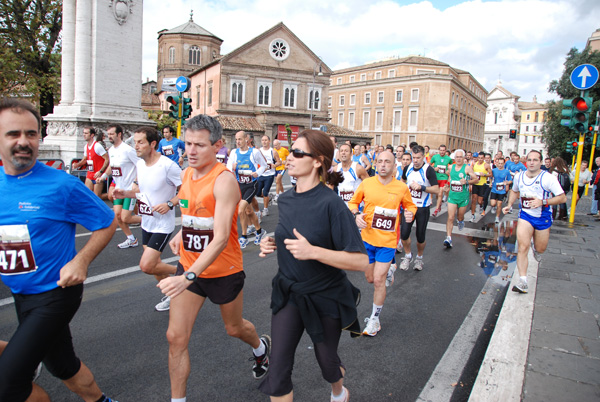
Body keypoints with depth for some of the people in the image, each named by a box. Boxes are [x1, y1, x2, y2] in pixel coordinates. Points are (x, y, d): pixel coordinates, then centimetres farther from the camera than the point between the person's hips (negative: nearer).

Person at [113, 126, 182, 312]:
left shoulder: (168, 165, -21)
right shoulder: (140, 164, 4)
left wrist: (170, 204, -26)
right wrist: (126, 193, 1)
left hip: (163, 225, -8)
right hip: (147, 223, 8)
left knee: (147, 266, -12)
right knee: (153, 264, 16)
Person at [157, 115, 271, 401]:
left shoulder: (224, 180, -24)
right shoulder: (187, 174, 1)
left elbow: (221, 237, -32)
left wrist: (189, 276, -40)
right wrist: (182, 233, 6)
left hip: (223, 271, -5)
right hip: (188, 267, 6)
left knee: (234, 328, 19)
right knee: (176, 337, 2)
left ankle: (261, 347, 53)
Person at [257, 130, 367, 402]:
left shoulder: (331, 204, -24)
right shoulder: (285, 199, -2)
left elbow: (360, 261, -26)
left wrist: (313, 251, -34)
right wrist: (272, 243, -5)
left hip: (324, 297, -4)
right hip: (288, 293, 4)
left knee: (327, 361, 21)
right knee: (278, 371, 1)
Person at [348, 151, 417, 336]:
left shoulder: (402, 188, -6)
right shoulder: (366, 183, -5)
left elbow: (410, 205, 11)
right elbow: (353, 202, 7)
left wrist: (410, 213, -12)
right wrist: (356, 215, -13)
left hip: (387, 241, -2)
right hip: (367, 238, 3)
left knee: (379, 280, -6)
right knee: (370, 278, 15)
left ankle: (374, 319, 14)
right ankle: (387, 268, 50)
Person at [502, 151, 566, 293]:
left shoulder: (548, 178, -16)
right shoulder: (519, 176, -2)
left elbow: (563, 198, -14)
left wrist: (543, 202, -27)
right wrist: (509, 205, 3)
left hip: (543, 217, -1)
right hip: (525, 215, 1)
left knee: (540, 249, 14)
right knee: (523, 247, -14)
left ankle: (535, 245, 54)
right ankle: (522, 281, -13)